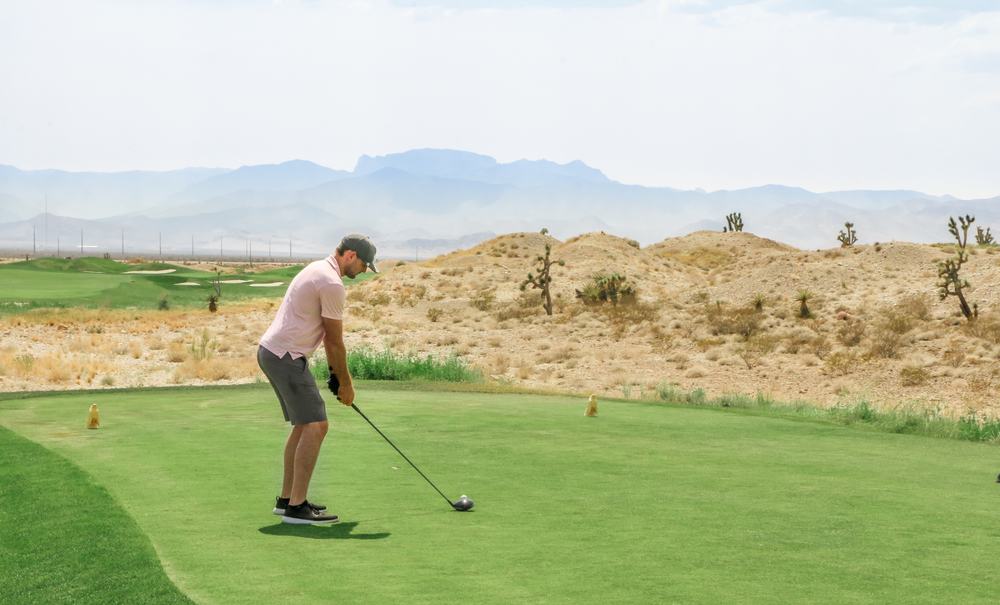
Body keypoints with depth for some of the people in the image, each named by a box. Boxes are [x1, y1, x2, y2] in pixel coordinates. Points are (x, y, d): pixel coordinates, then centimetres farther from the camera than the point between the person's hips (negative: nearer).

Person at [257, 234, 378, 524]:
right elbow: (335, 341, -10)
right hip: (285, 356, -11)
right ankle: (297, 507, -12)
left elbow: (328, 333, 19)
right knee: (316, 426, -11)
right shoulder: (332, 284, -16)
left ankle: (287, 499, 19)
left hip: (271, 351, 11)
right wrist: (346, 383, 1)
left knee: (304, 425, 16)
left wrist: (334, 371, 18)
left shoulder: (318, 269, 17)